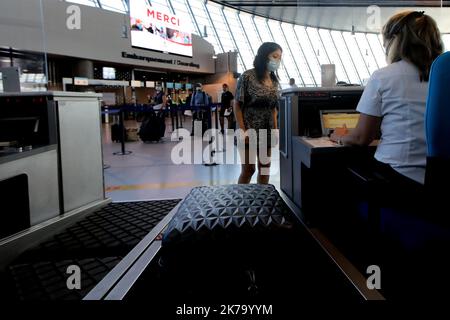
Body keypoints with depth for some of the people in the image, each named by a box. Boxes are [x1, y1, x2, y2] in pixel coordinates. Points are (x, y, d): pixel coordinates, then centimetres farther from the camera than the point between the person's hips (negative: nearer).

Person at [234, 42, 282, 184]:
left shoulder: (274, 80, 8)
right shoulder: (247, 76, -11)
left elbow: (273, 108, 14)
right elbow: (237, 105, -10)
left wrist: (275, 129, 7)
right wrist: (243, 131, -15)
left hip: (267, 131, 6)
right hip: (250, 130, -6)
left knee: (265, 168, 10)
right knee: (248, 169, -2)